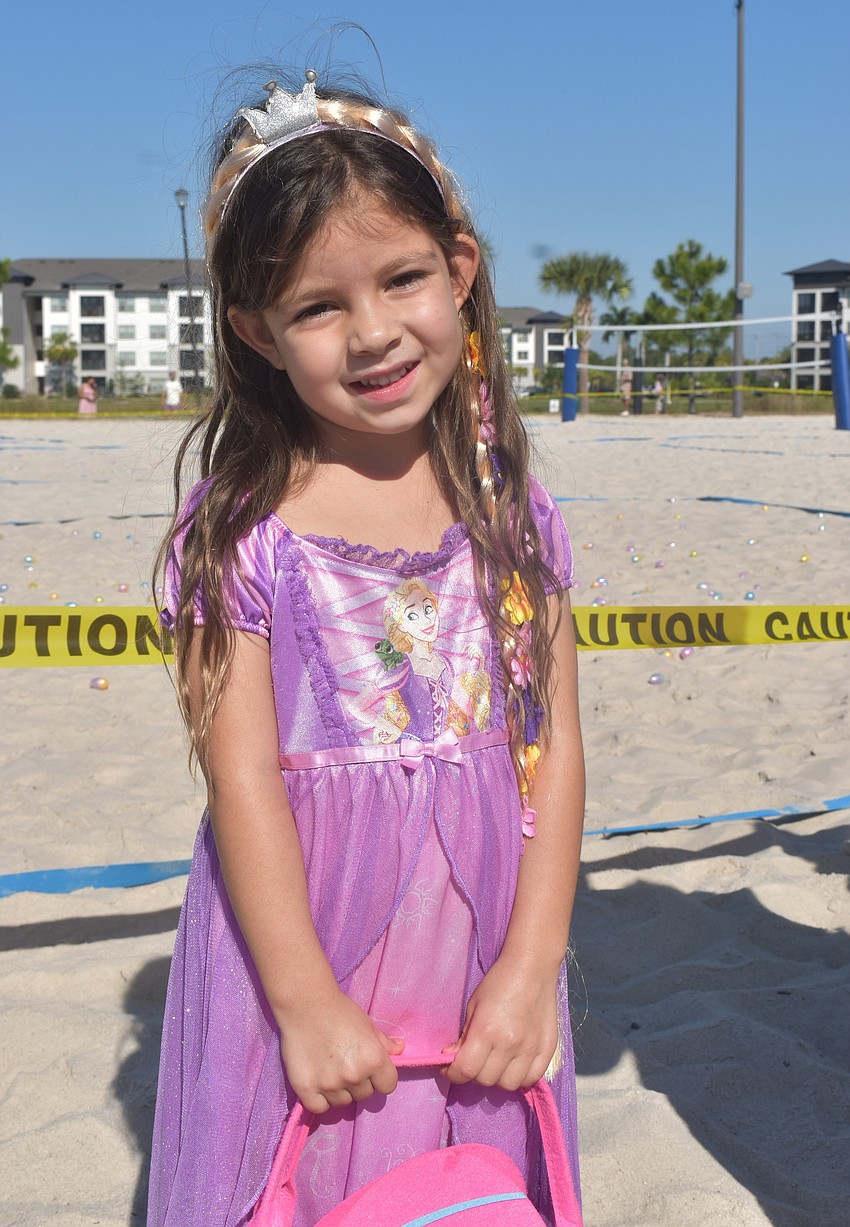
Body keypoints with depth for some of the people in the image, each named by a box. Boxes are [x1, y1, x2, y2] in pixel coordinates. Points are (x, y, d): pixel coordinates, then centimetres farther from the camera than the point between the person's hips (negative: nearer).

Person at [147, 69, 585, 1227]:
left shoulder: (511, 511, -1)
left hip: (482, 948, 3)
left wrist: (533, 964, -8)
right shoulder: (241, 530, -10)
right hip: (300, 945, -2)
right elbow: (242, 773, -12)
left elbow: (554, 747, -2)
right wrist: (305, 1001, -14)